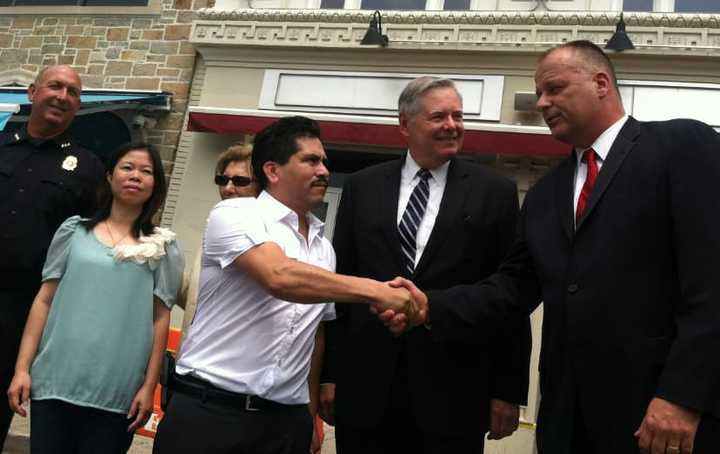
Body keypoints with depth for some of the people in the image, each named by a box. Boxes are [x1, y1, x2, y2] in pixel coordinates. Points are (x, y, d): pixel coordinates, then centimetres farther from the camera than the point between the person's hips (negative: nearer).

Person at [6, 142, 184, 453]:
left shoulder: (163, 248, 3)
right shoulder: (74, 231, 6)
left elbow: (160, 318, 1)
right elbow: (44, 300, 7)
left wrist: (149, 386, -3)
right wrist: (22, 369, 2)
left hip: (116, 392, -1)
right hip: (56, 381, 1)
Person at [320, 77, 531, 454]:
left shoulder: (494, 192, 1)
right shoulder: (361, 187, 6)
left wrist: (509, 389, -2)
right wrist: (330, 373, 4)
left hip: (453, 393, -1)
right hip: (365, 387, 2)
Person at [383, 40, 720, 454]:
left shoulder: (684, 145, -3)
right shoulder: (545, 193, 16)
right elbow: (515, 285, 10)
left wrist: (683, 395, -19)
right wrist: (431, 307, -4)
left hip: (663, 407, -5)